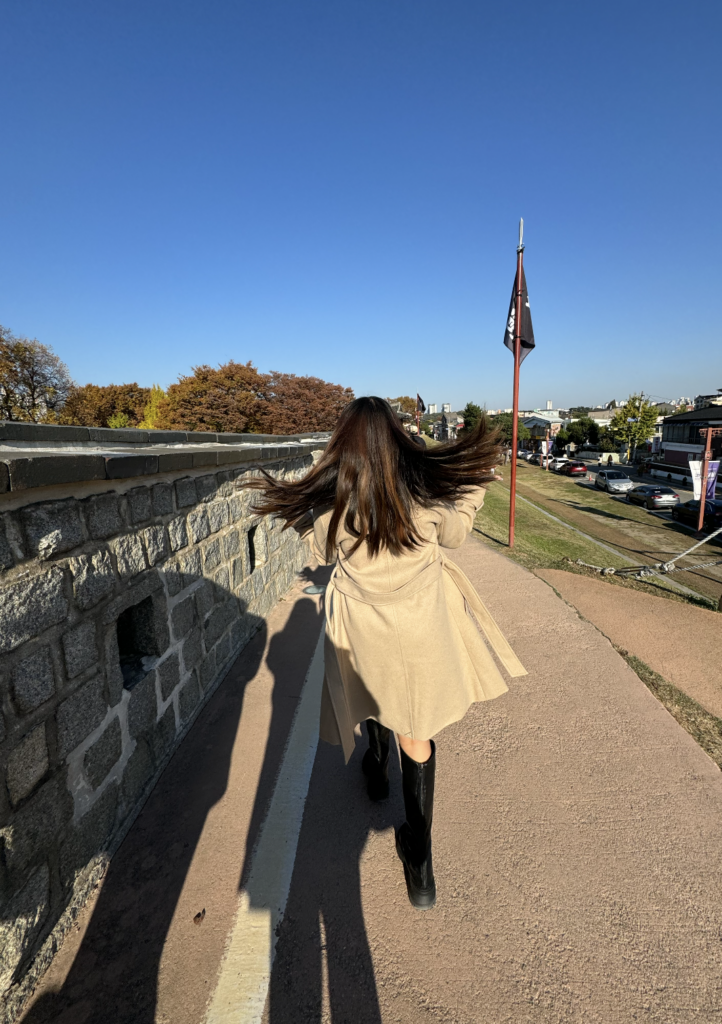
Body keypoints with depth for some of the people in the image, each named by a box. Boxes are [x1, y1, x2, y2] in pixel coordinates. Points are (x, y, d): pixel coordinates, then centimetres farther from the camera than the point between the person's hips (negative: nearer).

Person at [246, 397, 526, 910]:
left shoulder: (332, 503, -15)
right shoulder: (426, 491, -15)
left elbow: (323, 551, 4)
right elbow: (453, 535, 4)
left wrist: (293, 510, 18)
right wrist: (476, 484, 16)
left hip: (361, 629, 1)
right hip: (422, 628, 0)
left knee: (375, 697, 31)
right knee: (417, 733, 13)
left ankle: (377, 771, 57)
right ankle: (418, 859, 23)